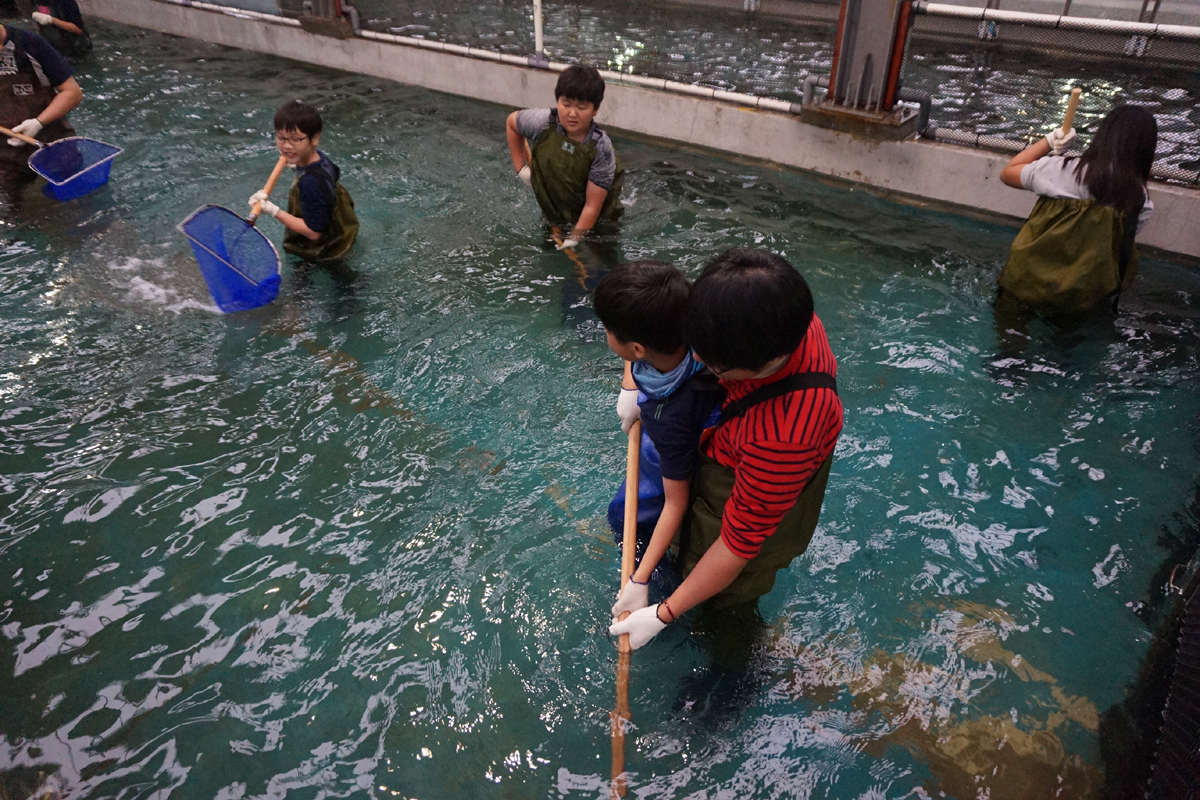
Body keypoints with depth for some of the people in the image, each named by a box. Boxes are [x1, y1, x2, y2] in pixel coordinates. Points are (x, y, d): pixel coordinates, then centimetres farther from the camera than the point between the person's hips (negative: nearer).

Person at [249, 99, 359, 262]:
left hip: (326, 251, -10)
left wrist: (273, 211, -30)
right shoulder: (321, 159, -11)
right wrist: (301, 164, 18)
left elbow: (313, 232, -30)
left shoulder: (311, 182, -36)